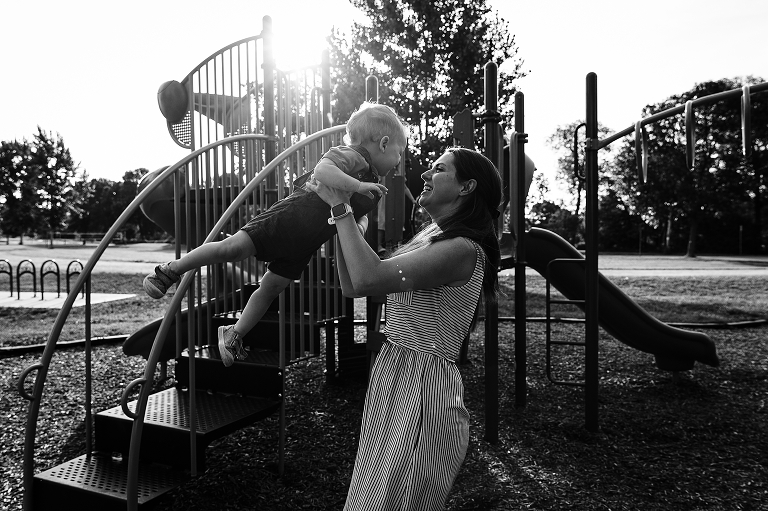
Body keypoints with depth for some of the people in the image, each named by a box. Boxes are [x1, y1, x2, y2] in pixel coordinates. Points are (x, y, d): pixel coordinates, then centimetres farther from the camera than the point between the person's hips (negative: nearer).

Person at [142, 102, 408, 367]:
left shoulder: (372, 186, 14)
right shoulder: (350, 156, -14)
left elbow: (360, 214, 27)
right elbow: (322, 170, -35)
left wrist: (360, 224, 7)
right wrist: (359, 186, -38)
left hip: (301, 245, 9)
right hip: (288, 217, -8)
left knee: (271, 287, 12)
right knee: (233, 248, -15)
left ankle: (234, 334, 26)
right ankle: (171, 270, 3)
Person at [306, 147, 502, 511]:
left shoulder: (462, 249, -19)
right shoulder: (430, 236, 10)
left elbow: (367, 278, -30)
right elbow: (351, 287, 8)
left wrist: (341, 208, -18)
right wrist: (339, 215, 2)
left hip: (421, 384, -9)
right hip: (393, 374, 9)